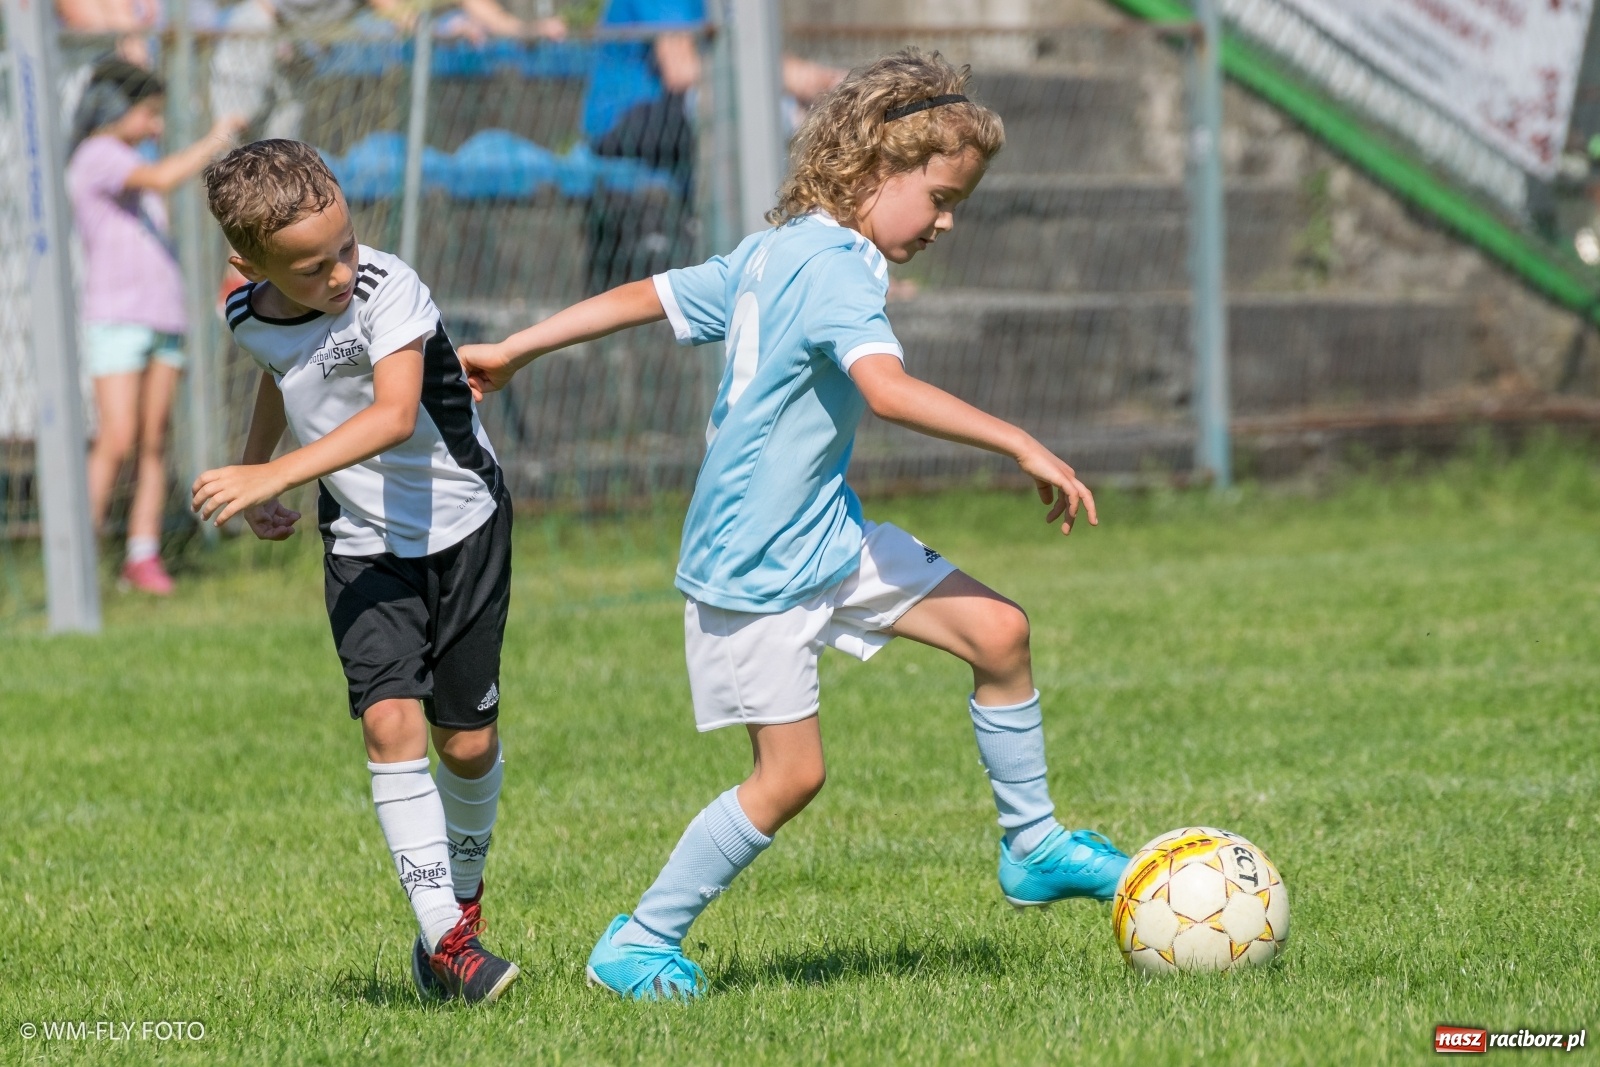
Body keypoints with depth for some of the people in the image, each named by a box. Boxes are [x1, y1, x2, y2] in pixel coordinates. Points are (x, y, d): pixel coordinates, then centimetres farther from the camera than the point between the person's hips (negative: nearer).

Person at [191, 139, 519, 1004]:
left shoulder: (388, 288, -24)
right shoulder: (251, 320, -7)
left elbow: (394, 416, -38)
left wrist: (275, 476, -44)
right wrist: (250, 465, 22)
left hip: (461, 526, -3)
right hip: (363, 544, 3)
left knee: (467, 741, 3)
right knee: (390, 720, -17)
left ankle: (464, 889, 33)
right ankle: (445, 938, -18)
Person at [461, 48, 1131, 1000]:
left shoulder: (771, 254, 10)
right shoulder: (834, 269, -20)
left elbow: (648, 297, 16)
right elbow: (889, 389, -37)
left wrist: (514, 351, 23)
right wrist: (1023, 447, -36)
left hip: (827, 536, 9)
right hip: (757, 564, -9)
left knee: (999, 630, 0)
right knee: (792, 775, -5)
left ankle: (1035, 847, 13)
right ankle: (639, 942, 9)